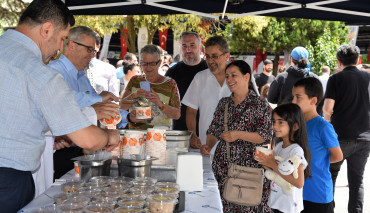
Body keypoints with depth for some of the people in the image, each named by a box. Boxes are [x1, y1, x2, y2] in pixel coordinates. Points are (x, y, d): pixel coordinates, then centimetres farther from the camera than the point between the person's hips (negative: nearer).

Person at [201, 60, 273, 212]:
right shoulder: (224, 103, 13)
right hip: (224, 165, 5)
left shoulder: (260, 105, -5)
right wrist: (208, 145, 0)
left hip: (249, 166, -5)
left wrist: (238, 134, -20)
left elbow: (266, 136, -12)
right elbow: (213, 130, 19)